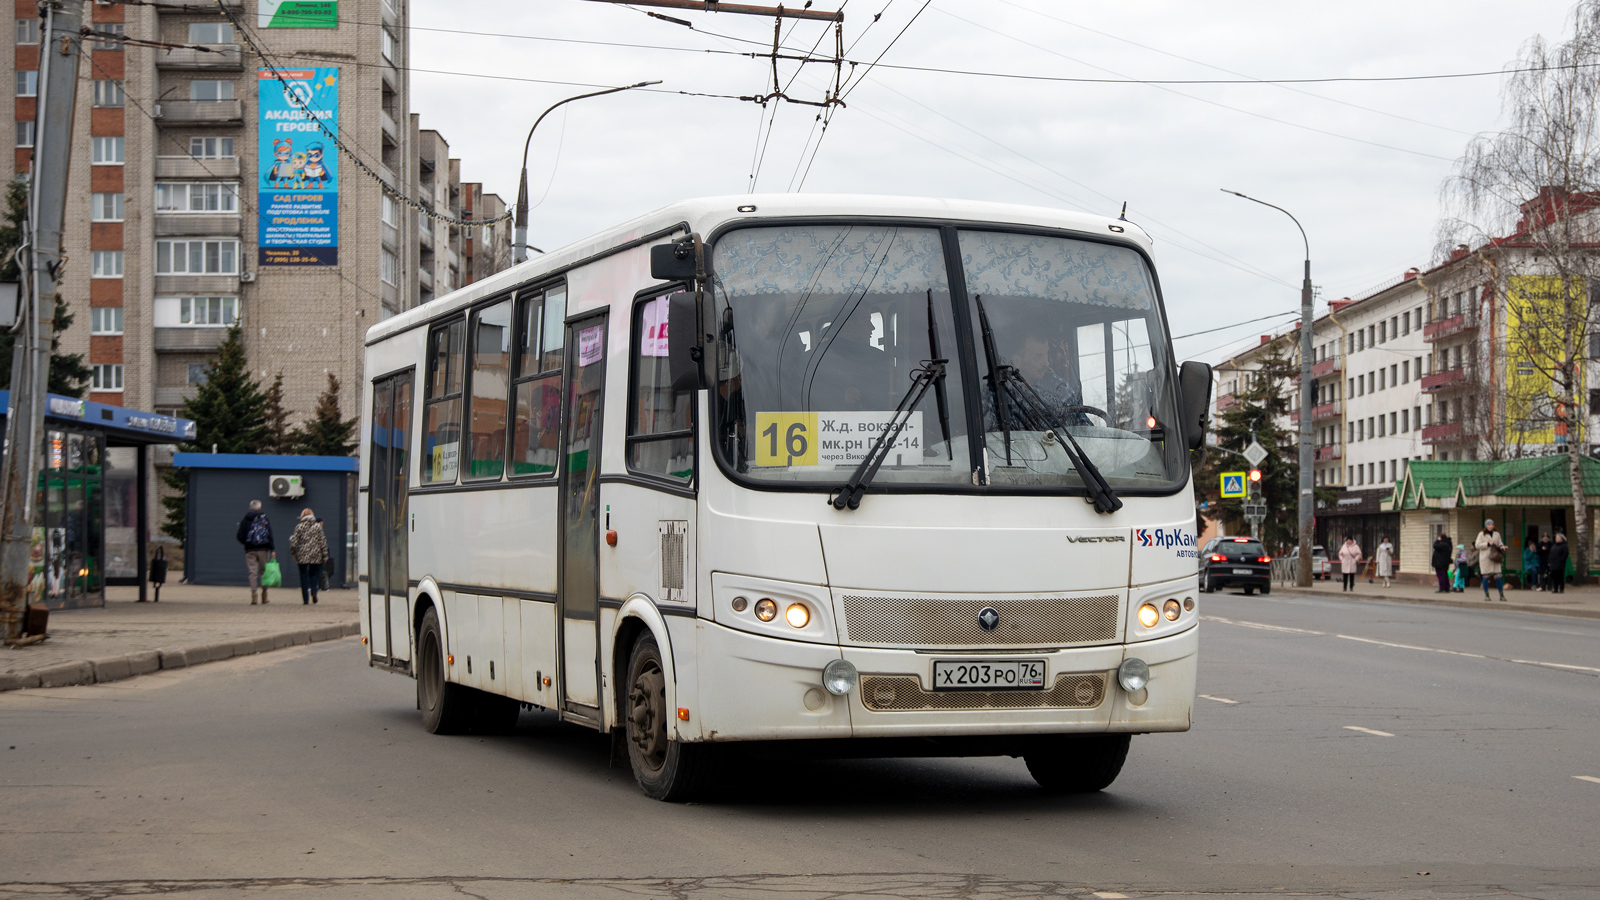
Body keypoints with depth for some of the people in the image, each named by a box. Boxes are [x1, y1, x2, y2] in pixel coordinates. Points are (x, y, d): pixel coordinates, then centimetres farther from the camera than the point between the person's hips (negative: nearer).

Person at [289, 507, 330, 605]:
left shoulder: (299, 527, -1)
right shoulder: (317, 526, 2)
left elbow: (293, 541, -4)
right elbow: (322, 541, 1)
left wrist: (293, 553, 10)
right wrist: (325, 556, 6)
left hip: (302, 556, -1)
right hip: (315, 555, 1)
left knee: (304, 576, 5)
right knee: (314, 574, 15)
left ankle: (305, 599, 1)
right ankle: (313, 591, -12)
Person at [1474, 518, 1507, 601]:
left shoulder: (1497, 534, 12)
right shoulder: (1481, 534, 2)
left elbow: (1500, 543, 17)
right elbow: (1477, 545, -5)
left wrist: (1501, 547, -6)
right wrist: (1488, 544, -14)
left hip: (1495, 558, 2)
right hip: (1485, 558, -2)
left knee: (1498, 576, -4)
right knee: (1486, 576, -2)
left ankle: (1501, 595, 1)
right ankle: (1486, 595, 9)